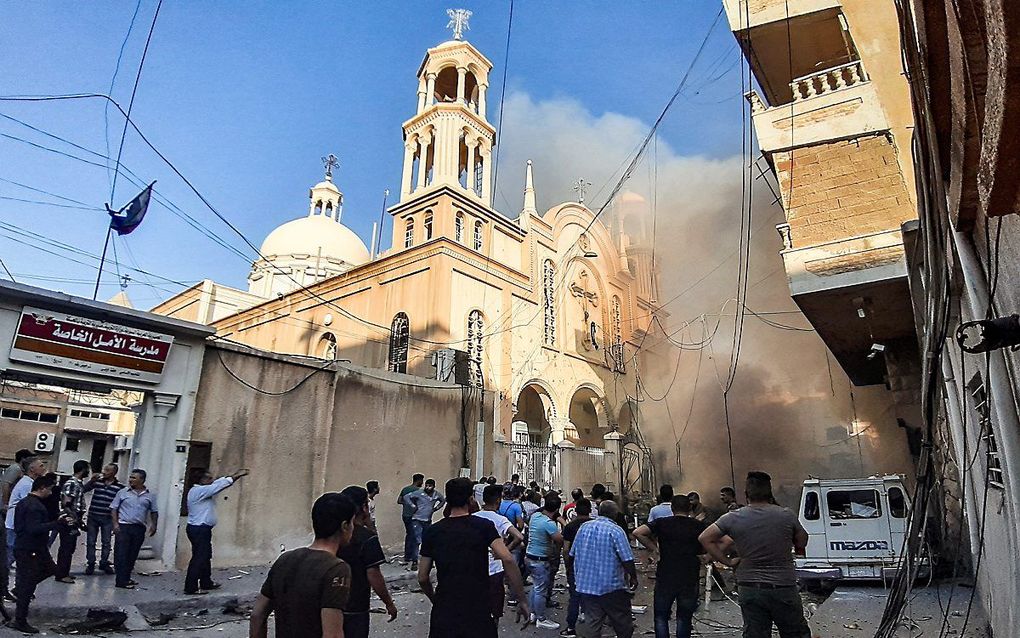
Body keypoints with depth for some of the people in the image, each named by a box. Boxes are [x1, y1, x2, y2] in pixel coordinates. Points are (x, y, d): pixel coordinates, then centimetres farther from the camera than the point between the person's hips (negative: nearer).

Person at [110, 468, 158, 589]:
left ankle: (126, 578, 20)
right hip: (123, 526, -2)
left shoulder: (150, 496, 7)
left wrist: (154, 525, 0)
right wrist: (115, 524, -7)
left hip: (139, 529, 2)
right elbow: (113, 508, 4)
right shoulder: (123, 492, 3)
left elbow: (154, 512, 12)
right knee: (121, 554, -4)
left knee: (132, 555, 8)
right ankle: (121, 581, 0)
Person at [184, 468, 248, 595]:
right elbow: (218, 486, -22)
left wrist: (234, 475, 1)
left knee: (206, 556, 17)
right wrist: (234, 477, -14)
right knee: (199, 558, -5)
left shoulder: (202, 490, 12)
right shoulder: (199, 490, -18)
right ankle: (191, 588, 0)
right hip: (199, 529, -10)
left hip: (202, 529, 10)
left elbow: (218, 483, 11)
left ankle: (206, 583, 27)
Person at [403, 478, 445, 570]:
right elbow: (406, 497, -12)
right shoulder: (419, 493, -12)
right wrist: (413, 506, -12)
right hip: (417, 520, -5)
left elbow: (443, 500, 22)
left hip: (428, 521, 5)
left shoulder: (436, 495, 2)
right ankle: (414, 561, -5)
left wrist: (436, 508, 9)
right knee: (417, 541, -10)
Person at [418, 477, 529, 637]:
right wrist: (522, 601, -12)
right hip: (479, 612, -1)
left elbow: (422, 578, 5)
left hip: (444, 613, 2)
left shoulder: (432, 532, 1)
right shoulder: (484, 526, -7)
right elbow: (507, 559, -19)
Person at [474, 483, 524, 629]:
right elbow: (519, 537, -28)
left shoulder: (473, 518, -4)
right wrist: (505, 551, -15)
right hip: (494, 572, -4)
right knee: (494, 614, 12)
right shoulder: (500, 520, -15)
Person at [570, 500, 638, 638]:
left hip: (585, 584, 4)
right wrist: (633, 578, 2)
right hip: (611, 585, -4)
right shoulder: (616, 531, -13)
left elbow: (572, 554, 10)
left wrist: (577, 575, 22)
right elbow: (627, 560, -15)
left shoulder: (584, 527, 3)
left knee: (592, 621, 9)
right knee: (622, 621, 13)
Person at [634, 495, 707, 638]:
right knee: (684, 618, 15)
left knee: (661, 617, 12)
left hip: (665, 577, -1)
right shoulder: (698, 525, 0)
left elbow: (637, 533, -14)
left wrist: (653, 549, -4)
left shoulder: (662, 523, -3)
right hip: (690, 578, 1)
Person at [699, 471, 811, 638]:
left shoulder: (733, 518, -7)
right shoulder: (786, 515, -8)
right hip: (783, 587, -1)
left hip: (749, 590, 1)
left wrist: (727, 561, 1)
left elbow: (705, 538, -5)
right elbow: (802, 542, 8)